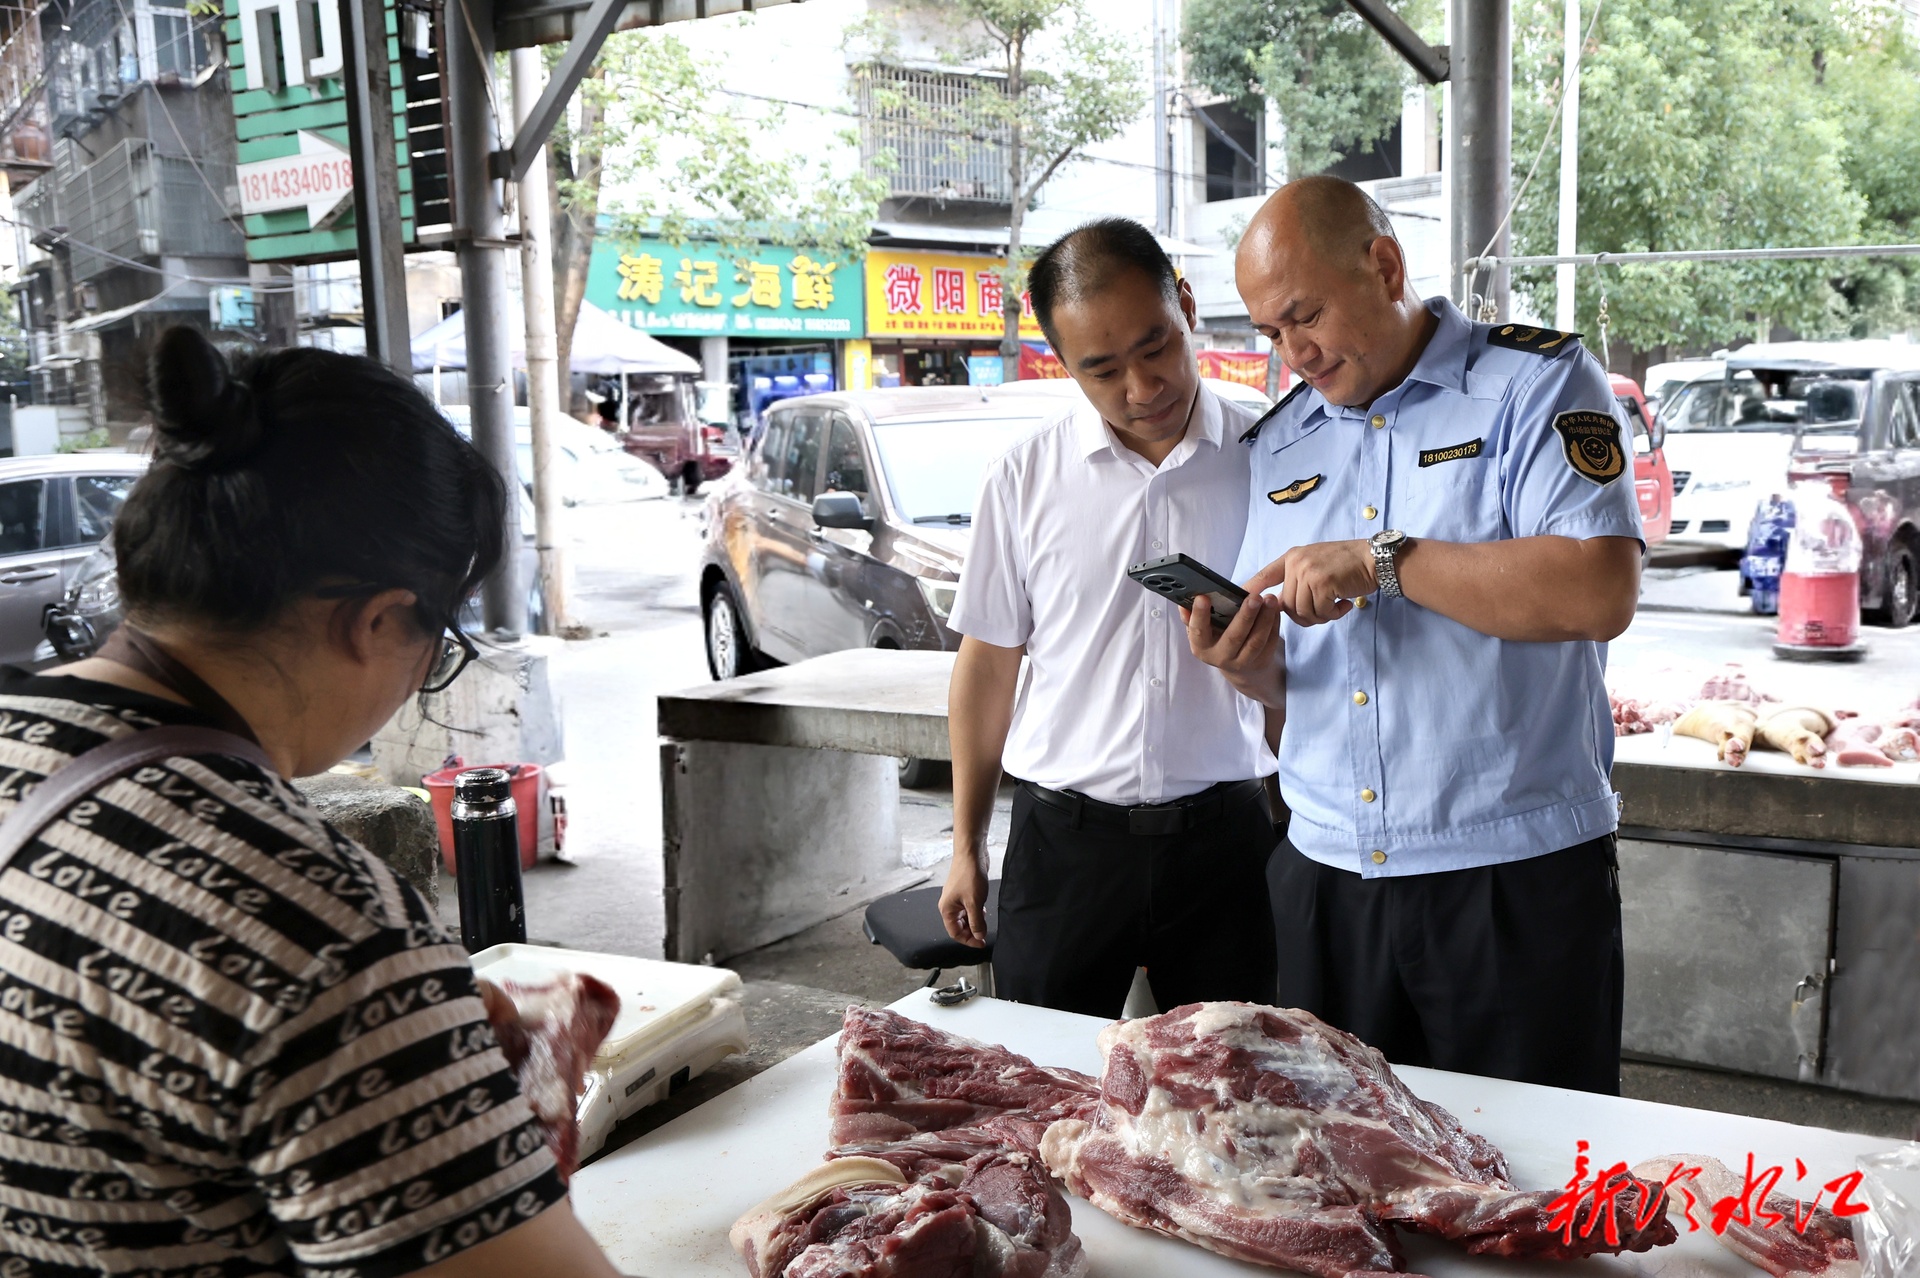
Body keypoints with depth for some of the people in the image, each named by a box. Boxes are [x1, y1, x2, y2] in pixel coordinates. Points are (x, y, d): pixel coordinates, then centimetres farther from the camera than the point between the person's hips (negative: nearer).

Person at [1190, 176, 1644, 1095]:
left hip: (1517, 879, -4)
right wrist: (1246, 662, -7)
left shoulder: (1537, 383, -4)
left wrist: (1383, 561, -19)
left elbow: (1600, 592, -19)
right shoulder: (1277, 444, 12)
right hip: (1323, 876, 5)